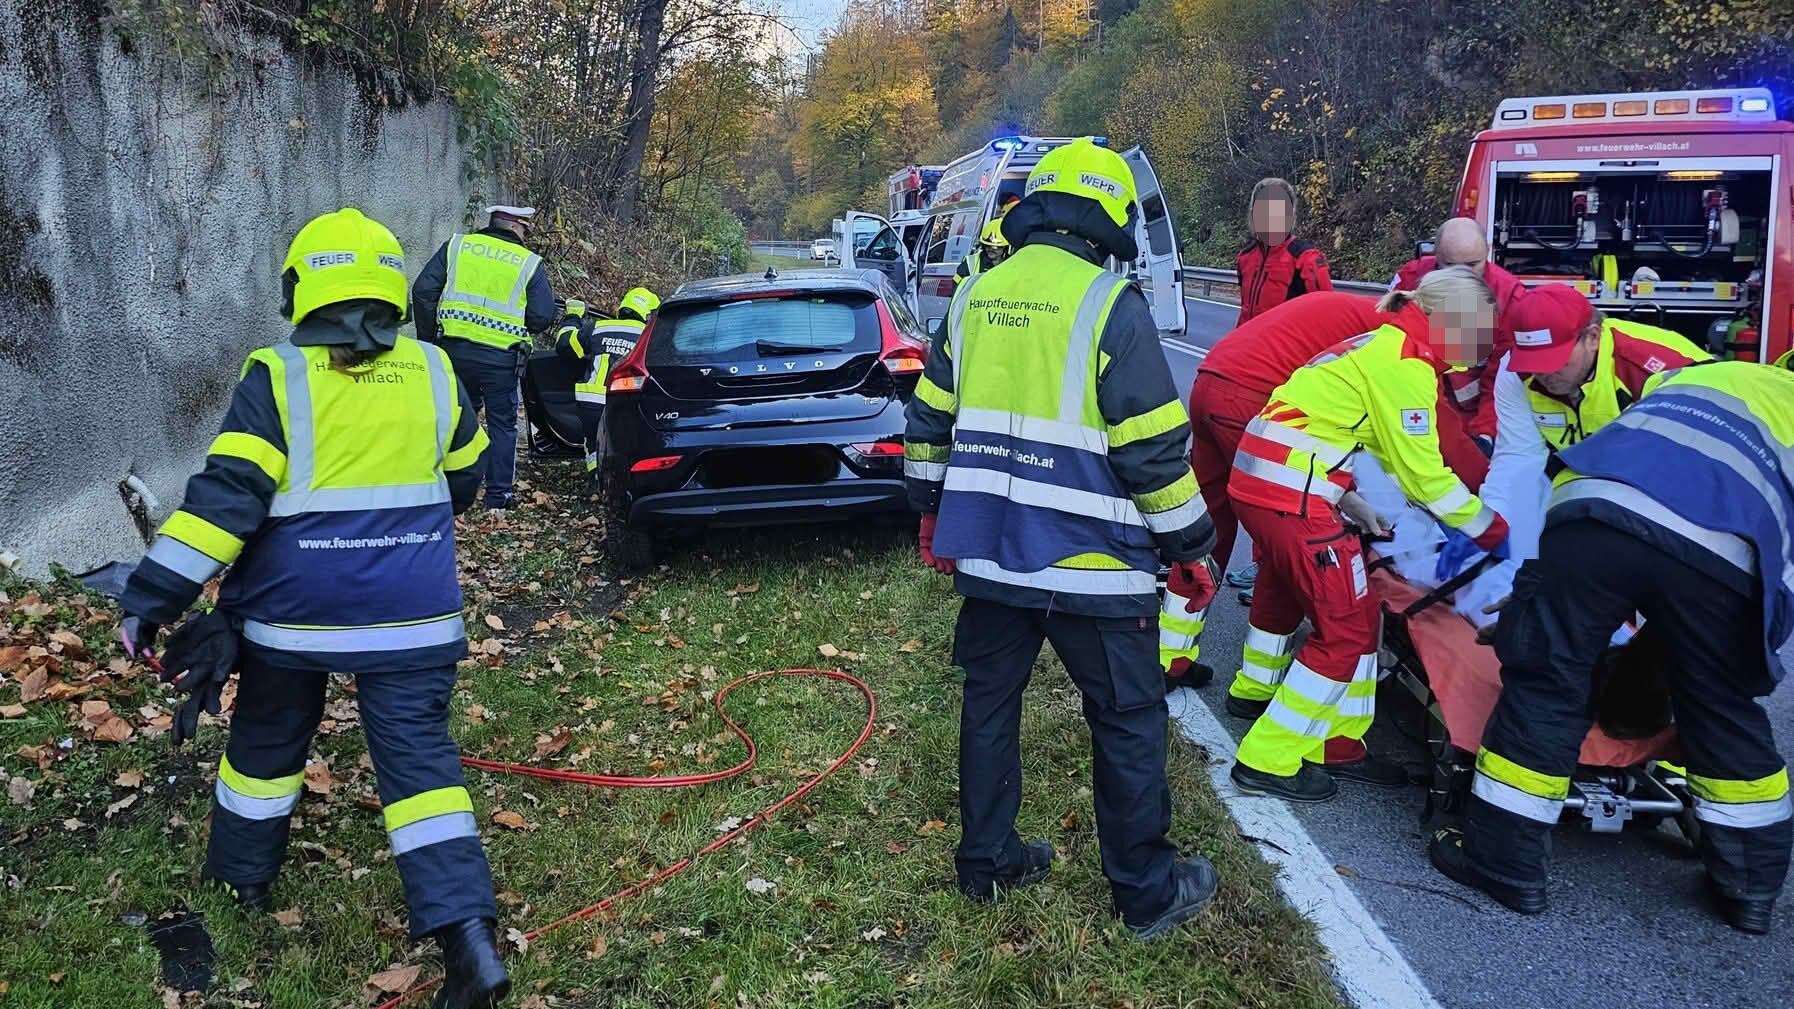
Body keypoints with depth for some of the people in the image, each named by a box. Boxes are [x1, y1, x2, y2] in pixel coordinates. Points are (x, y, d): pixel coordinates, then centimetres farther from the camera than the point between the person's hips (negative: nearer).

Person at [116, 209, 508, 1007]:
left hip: (295, 609, -1)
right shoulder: (435, 374, 0)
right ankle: (468, 935, -6)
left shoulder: (277, 380, -10)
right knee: (420, 756, 2)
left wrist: (154, 594, -12)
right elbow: (463, 484, 13)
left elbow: (224, 498, -16)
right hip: (411, 610, 2)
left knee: (266, 745, 21)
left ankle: (240, 887, 40)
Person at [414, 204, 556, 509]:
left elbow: (423, 292, 2)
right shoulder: (530, 263, 0)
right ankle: (498, 493, 12)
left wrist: (428, 339, 8)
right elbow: (542, 317, -6)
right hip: (501, 357, -2)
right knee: (502, 424, 10)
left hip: (455, 349, 3)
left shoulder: (457, 245, 7)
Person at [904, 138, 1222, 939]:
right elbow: (1153, 450, -14)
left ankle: (987, 860, 30)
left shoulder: (974, 299, 6)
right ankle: (1147, 892, 20)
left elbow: (929, 423, 13)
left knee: (990, 702, 18)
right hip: (1091, 565, -5)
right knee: (1128, 721, 8)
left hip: (989, 555, 6)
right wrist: (1190, 550, -3)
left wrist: (932, 512, 26)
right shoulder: (1110, 304, -13)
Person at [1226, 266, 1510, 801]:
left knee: (1285, 588, 32)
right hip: (1291, 492, -10)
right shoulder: (1407, 365, -12)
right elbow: (1424, 474, -11)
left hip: (1259, 473, 10)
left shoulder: (1386, 347, 17)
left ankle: (1255, 690, 57)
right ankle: (1270, 762, 1)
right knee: (1349, 625, -3)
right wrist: (1493, 532, 0)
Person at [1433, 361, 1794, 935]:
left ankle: (1503, 863, 14)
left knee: (1545, 685, 9)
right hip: (1721, 554, 0)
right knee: (1726, 716, 19)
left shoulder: (1692, 374, 40)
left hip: (1600, 510, 0)